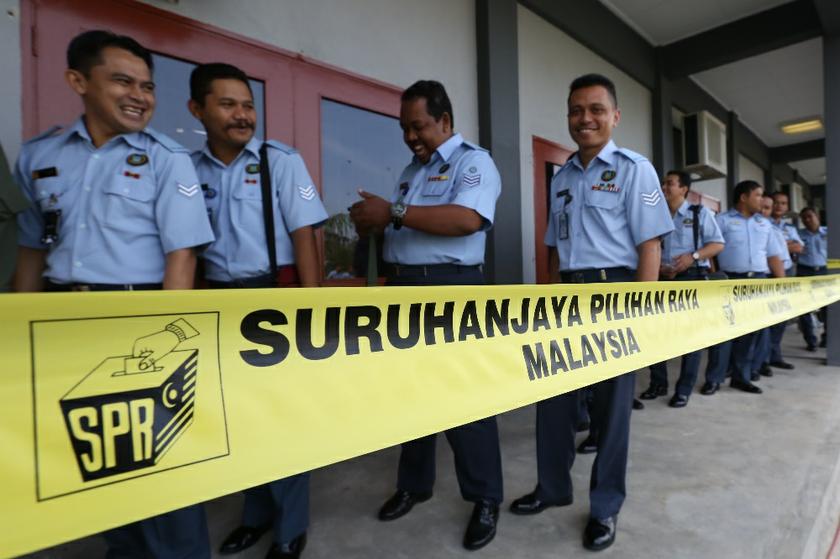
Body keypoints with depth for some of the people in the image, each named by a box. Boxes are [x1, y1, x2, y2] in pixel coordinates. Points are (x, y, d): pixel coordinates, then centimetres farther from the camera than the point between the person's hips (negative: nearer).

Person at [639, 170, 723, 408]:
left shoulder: (700, 213, 2)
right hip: (663, 279, 3)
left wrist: (693, 256, -19)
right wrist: (656, 266, -10)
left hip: (692, 278, -3)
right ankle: (658, 383, 18)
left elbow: (717, 244, -2)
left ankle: (684, 389, 12)